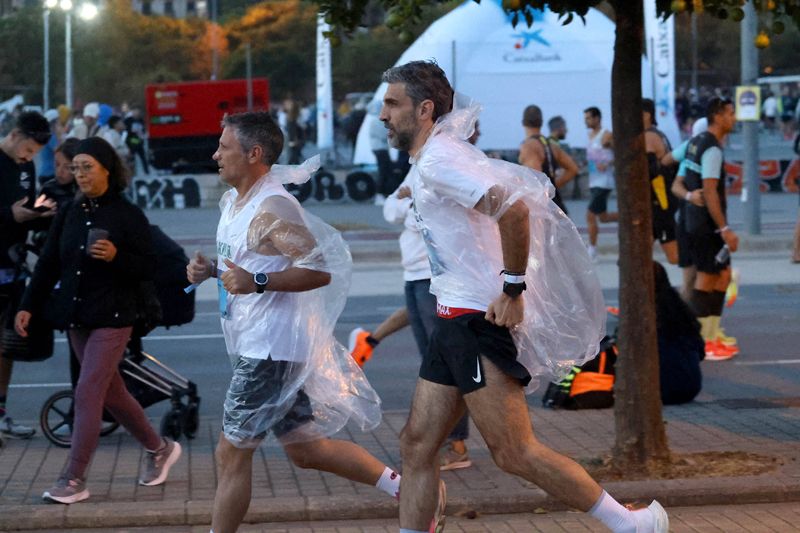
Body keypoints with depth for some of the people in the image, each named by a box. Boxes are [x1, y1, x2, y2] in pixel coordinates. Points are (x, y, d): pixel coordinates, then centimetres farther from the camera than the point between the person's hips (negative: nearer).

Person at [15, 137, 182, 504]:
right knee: (110, 393, 14)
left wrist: (116, 256, -24)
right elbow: (48, 264, 9)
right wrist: (28, 306, 2)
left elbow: (147, 269, -6)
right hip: (76, 316, 6)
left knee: (87, 393, -10)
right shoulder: (68, 213, 6)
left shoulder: (128, 215, -8)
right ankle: (159, 449, 32)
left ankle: (74, 480, -5)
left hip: (112, 318, -6)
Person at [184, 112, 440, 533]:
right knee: (304, 449, 15)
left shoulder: (272, 208, -18)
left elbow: (320, 269, -24)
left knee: (232, 454, -2)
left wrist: (257, 282, -31)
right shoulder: (233, 202, 13)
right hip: (257, 344, 10)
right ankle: (403, 488, 21)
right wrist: (210, 269, 6)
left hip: (272, 348, -10)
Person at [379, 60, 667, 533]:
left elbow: (512, 207, -28)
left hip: (480, 319, -10)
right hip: (455, 320, 10)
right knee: (416, 446, 8)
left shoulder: (438, 160, -13)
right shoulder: (432, 159, 18)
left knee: (514, 452, -9)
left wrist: (512, 289, -23)